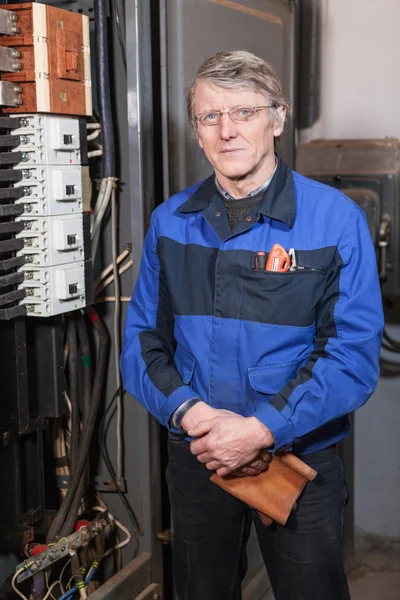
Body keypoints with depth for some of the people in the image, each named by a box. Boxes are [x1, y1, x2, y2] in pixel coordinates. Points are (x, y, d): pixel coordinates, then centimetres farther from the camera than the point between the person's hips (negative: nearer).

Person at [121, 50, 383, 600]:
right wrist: (191, 413, -17)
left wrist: (262, 429, -23)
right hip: (195, 457, 3)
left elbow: (354, 354, -15)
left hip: (300, 458, -3)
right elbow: (142, 339, 1)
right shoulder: (169, 222, 0)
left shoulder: (336, 219, -11)